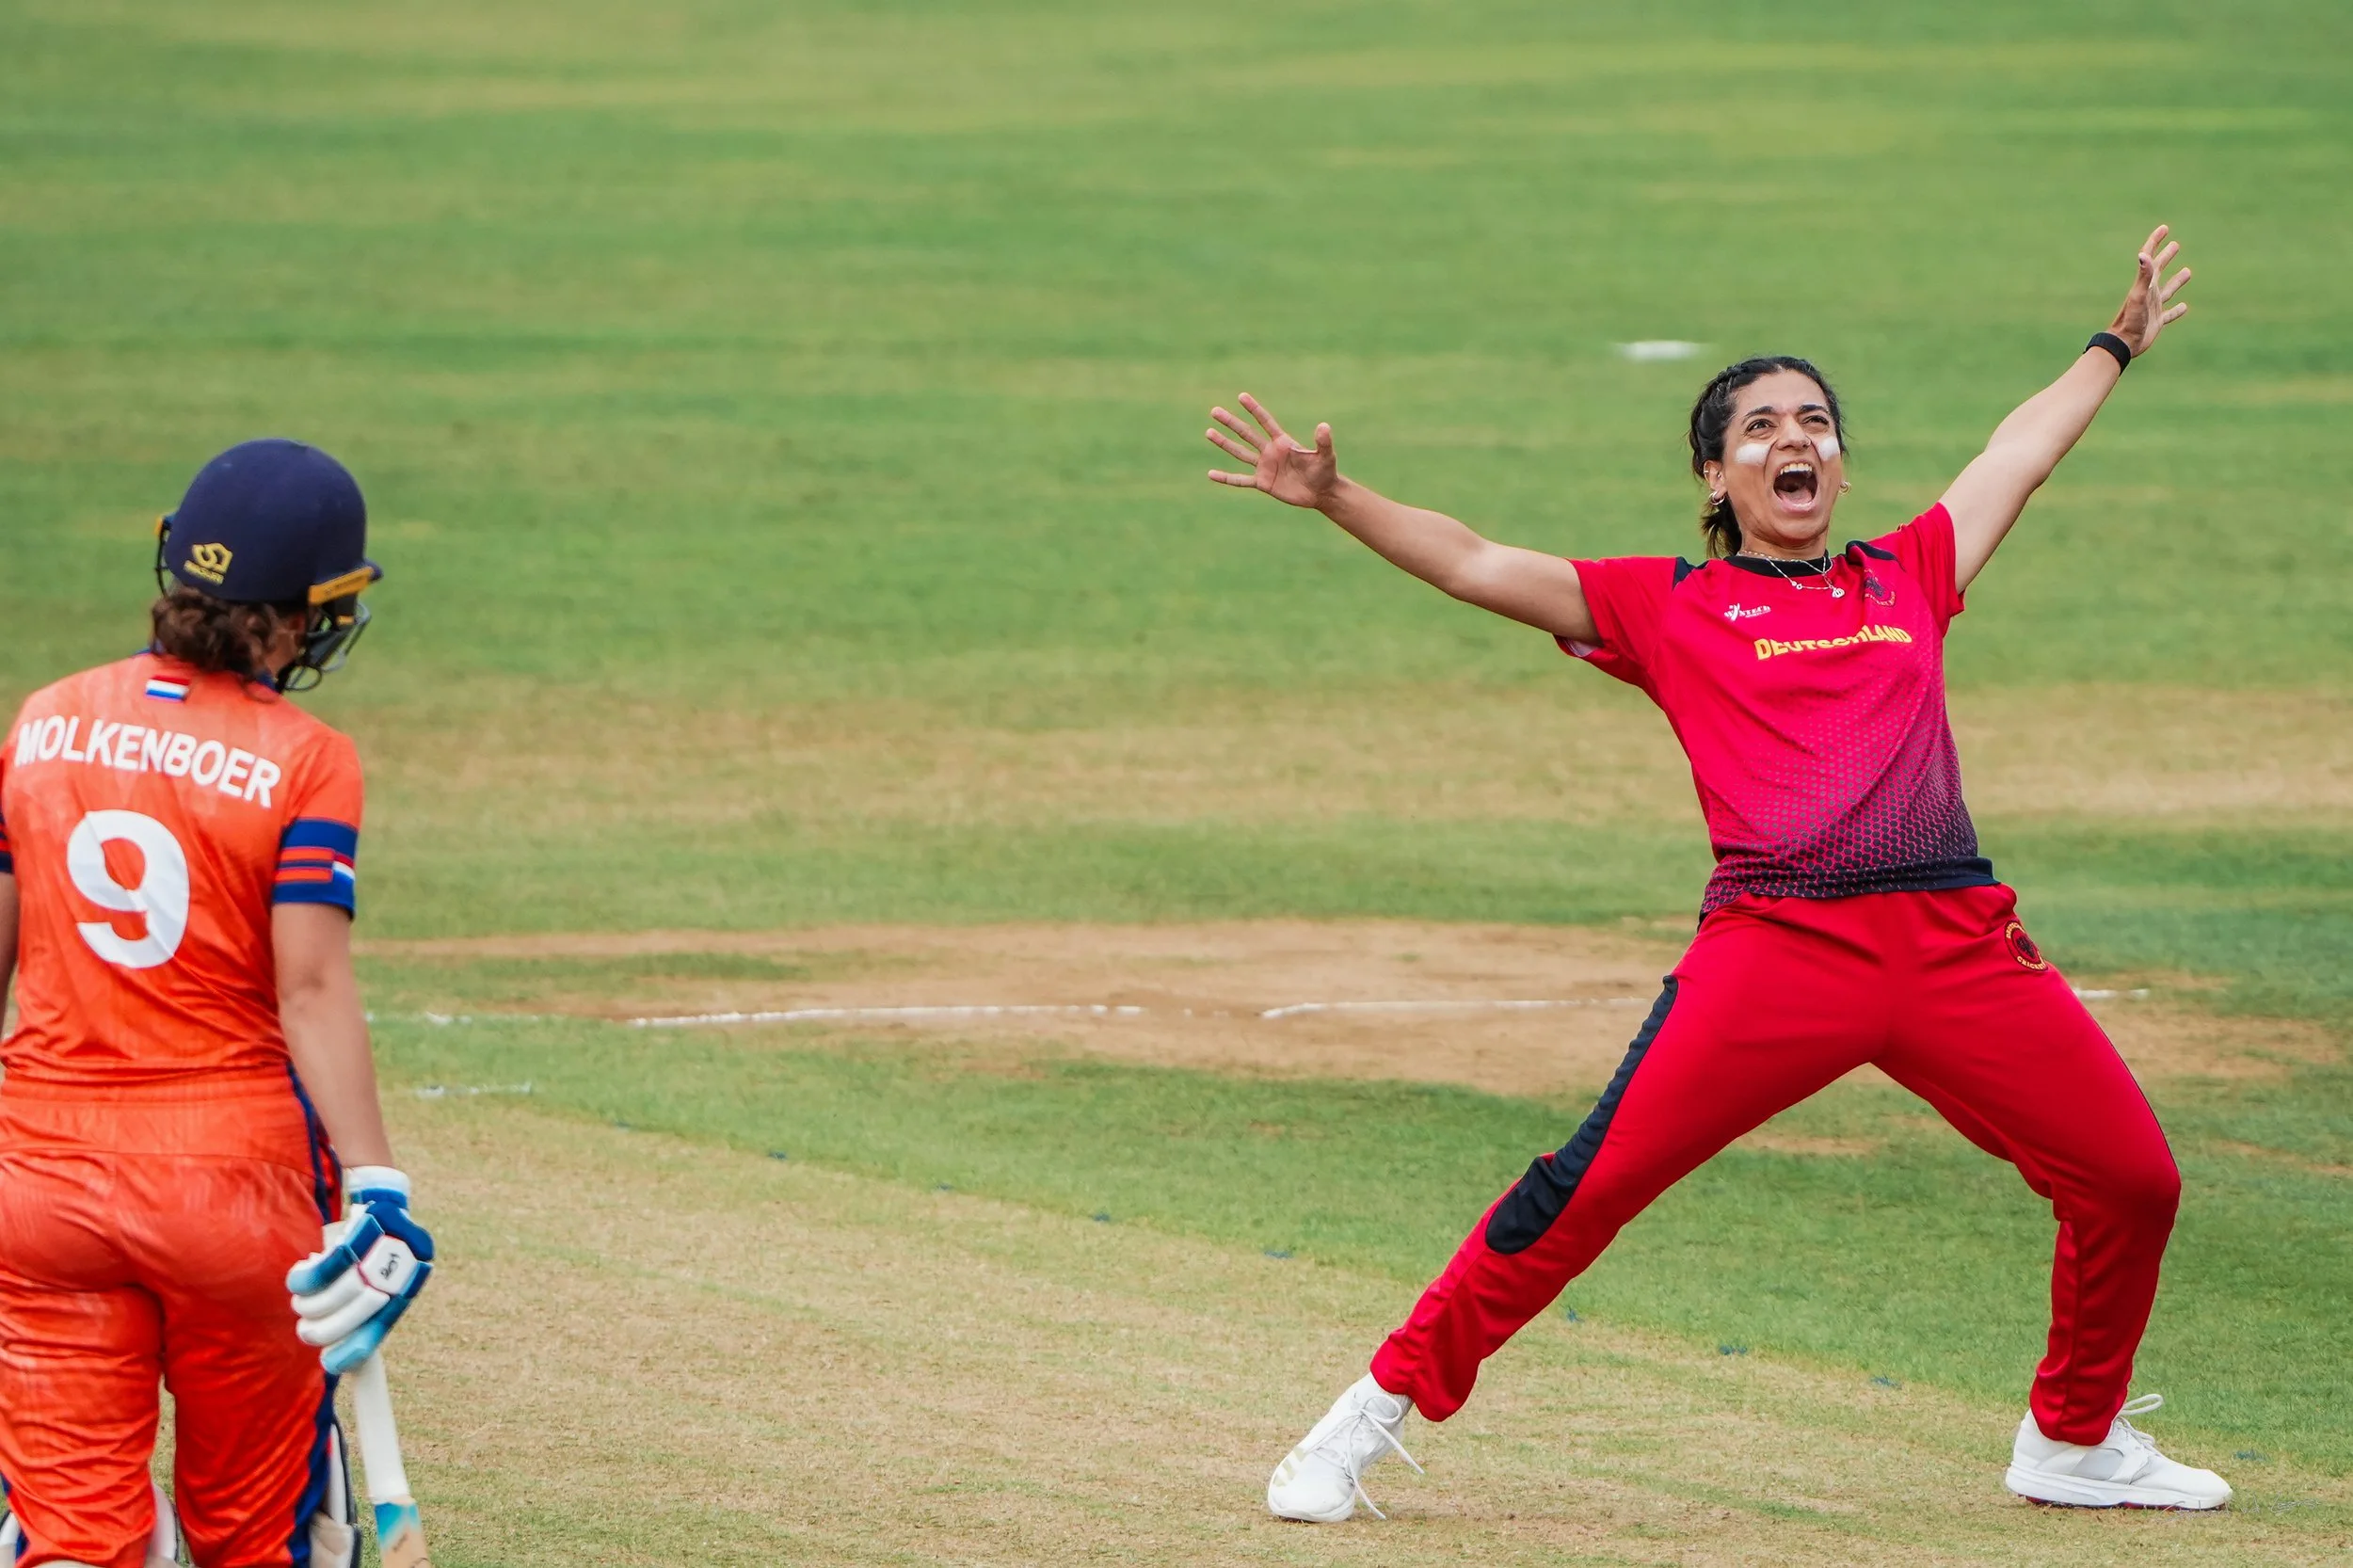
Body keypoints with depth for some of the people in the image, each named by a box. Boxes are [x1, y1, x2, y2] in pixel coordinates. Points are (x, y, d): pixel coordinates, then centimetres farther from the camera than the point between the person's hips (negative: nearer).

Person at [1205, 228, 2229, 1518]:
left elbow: (2021, 453, 35)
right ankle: (1380, 1409, -2)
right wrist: (1336, 499, -6)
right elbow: (1477, 567, 5)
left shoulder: (1908, 576, 21)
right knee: (1594, 1183, -14)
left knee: (2132, 1181, 1)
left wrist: (2115, 346, 48)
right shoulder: (1669, 607, 11)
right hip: (1779, 948, -4)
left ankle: (2075, 1443, 24)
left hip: (1958, 945, 4)